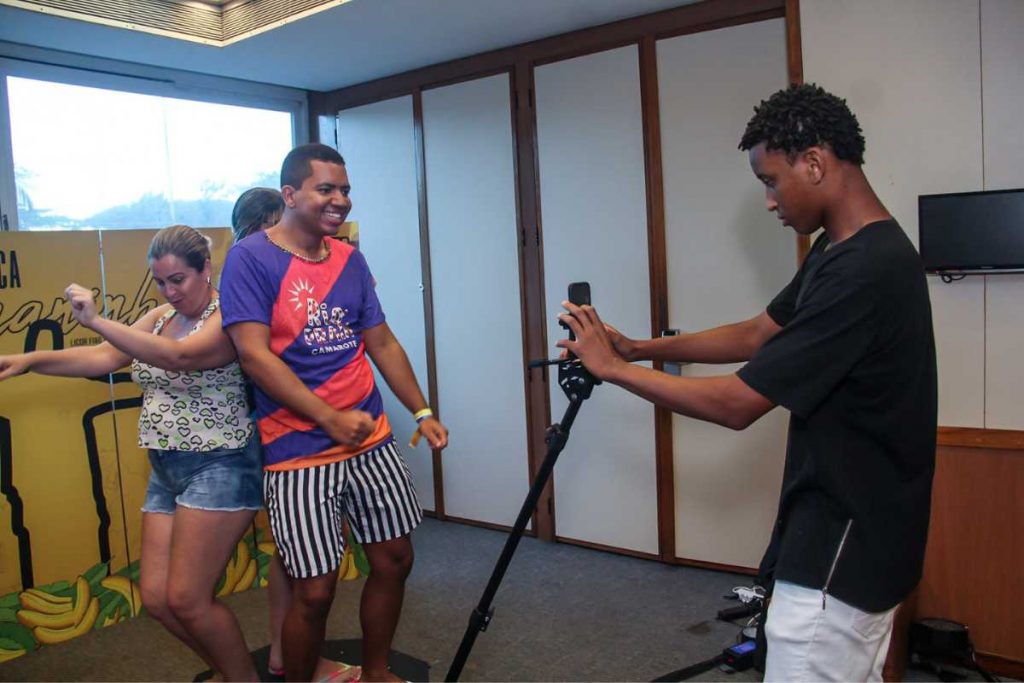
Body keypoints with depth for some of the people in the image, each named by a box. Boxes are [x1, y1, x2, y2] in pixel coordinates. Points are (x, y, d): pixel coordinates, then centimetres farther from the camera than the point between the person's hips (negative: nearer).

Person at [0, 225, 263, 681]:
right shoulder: (159, 318, 12)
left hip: (219, 469, -8)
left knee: (185, 600, -7)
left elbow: (179, 357, -31)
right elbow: (103, 357, 3)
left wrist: (96, 322, -34)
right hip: (166, 471, 8)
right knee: (157, 598, 9)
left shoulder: (228, 317, -13)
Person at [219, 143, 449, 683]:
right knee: (315, 590, -3)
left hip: (372, 442, 6)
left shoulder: (349, 259, 9)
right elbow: (254, 355, -16)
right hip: (300, 453, -6)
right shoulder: (250, 258, -8)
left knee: (394, 560, 13)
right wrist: (330, 418, -21)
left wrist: (423, 412, 4)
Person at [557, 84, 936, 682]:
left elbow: (736, 404, -25)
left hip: (843, 548, -10)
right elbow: (757, 335, 13)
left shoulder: (864, 274, -26)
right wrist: (639, 348, 4)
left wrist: (613, 368, -13)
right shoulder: (839, 251, 6)